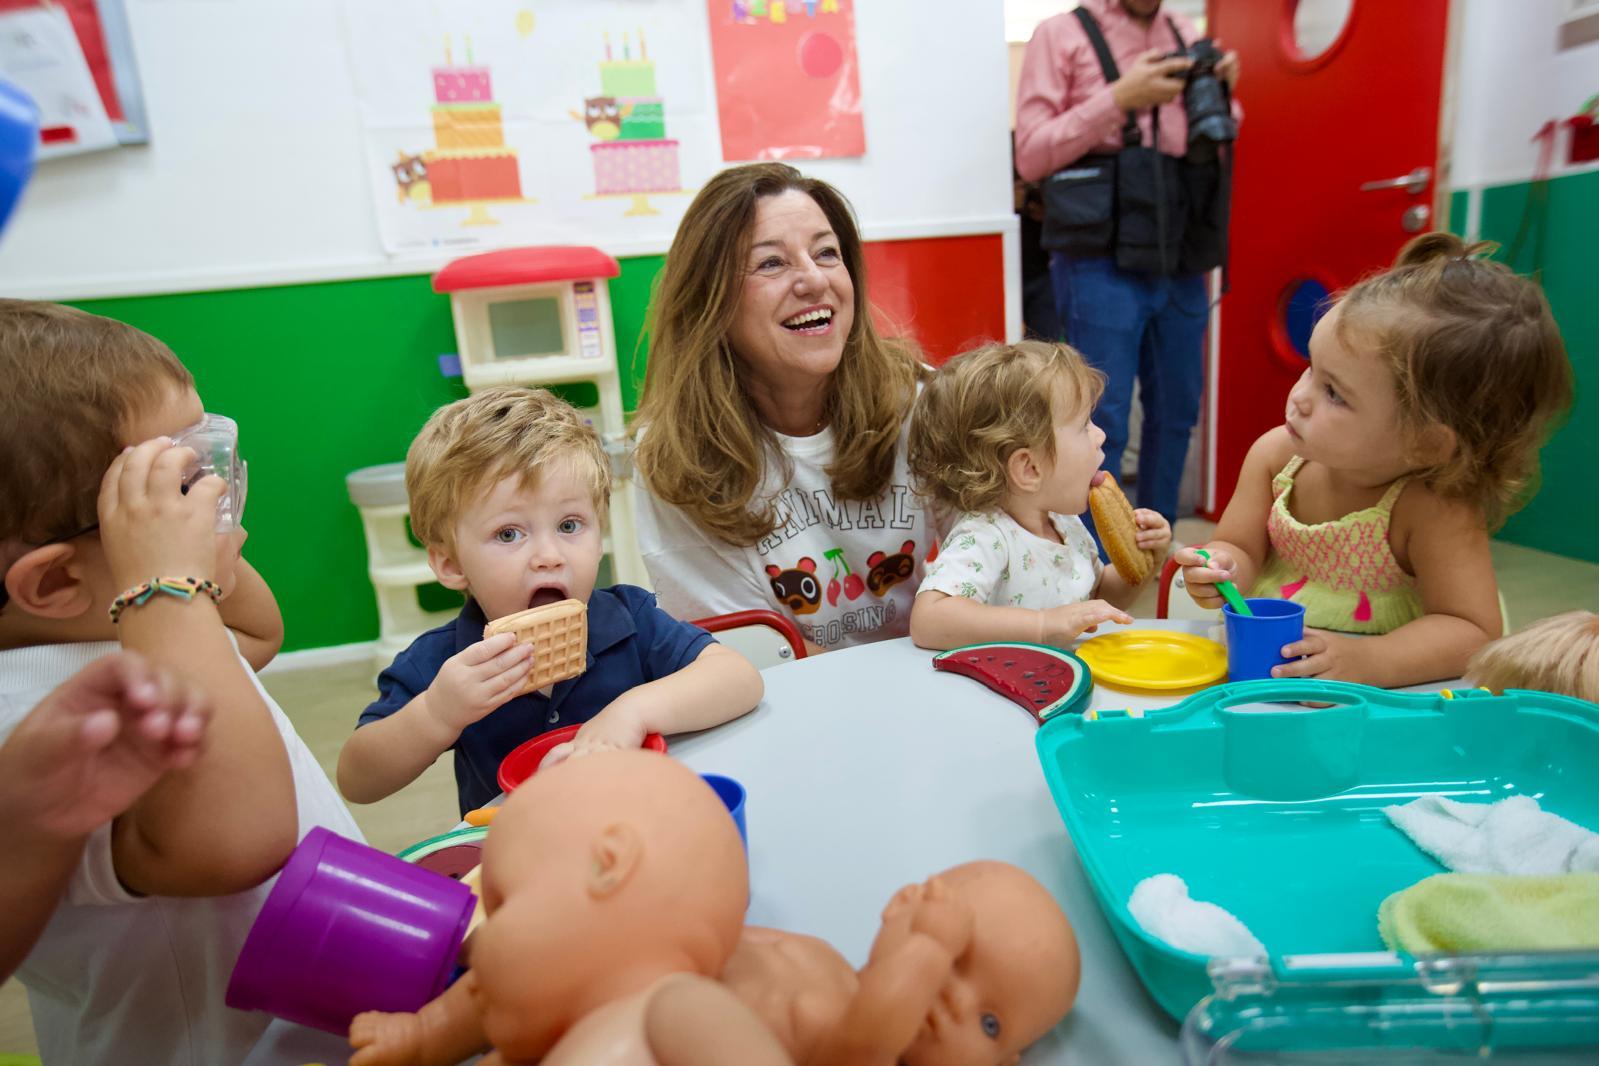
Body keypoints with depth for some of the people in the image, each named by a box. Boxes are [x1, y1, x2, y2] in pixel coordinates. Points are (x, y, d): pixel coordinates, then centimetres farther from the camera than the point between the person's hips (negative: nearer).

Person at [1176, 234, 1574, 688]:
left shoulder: (1437, 512, -21)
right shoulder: (1276, 453, -9)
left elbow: (1473, 633, -18)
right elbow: (1240, 547, -2)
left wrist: (1367, 661, -33)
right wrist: (1224, 569, -24)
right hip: (1258, 665, 3)